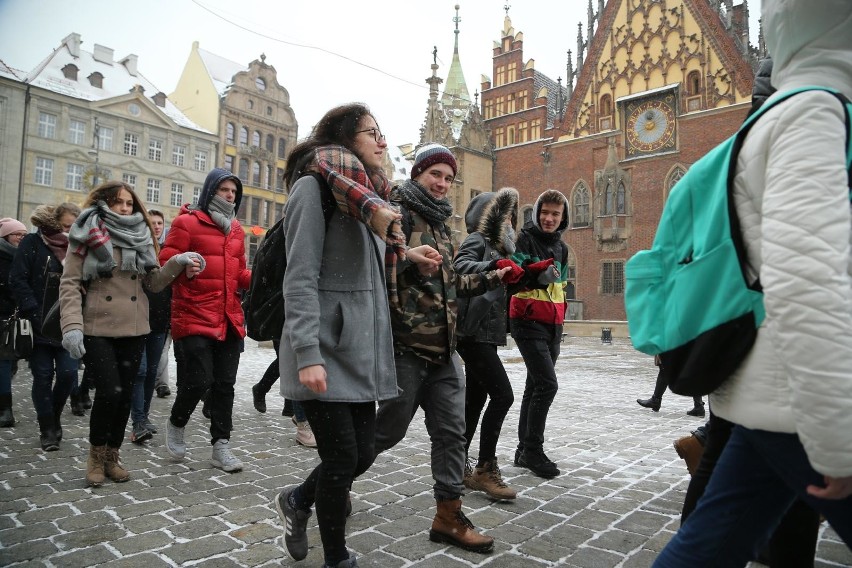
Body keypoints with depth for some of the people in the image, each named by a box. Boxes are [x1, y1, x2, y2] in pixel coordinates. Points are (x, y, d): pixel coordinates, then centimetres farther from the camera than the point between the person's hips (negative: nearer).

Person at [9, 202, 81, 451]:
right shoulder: (32, 243, -2)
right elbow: (18, 281, -8)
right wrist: (35, 314, -16)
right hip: (39, 325, -2)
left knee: (68, 373, -5)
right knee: (43, 376, 3)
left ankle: (53, 417, 21)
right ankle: (47, 428, 16)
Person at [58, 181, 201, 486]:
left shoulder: (141, 236, 12)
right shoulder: (88, 233, 0)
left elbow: (153, 282, 8)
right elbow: (70, 283, -5)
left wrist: (178, 263, -9)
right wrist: (72, 326, -16)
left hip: (134, 330, 4)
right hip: (97, 329, -4)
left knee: (125, 394, 7)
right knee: (109, 392, -10)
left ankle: (112, 456, 24)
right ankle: (96, 453, 15)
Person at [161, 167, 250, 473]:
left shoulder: (236, 229, 15)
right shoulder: (187, 222, -3)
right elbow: (166, 265, -7)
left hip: (230, 320, 6)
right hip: (195, 319, -6)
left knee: (225, 384, 7)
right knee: (199, 380, -6)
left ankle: (221, 445, 17)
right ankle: (176, 423, 25)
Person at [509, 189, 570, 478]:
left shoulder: (561, 248, 15)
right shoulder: (524, 239, -7)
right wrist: (539, 271, -31)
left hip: (552, 324, 8)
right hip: (528, 321, -7)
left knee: (535, 386, 11)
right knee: (547, 383, -15)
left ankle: (524, 449, 21)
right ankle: (533, 450, -2)